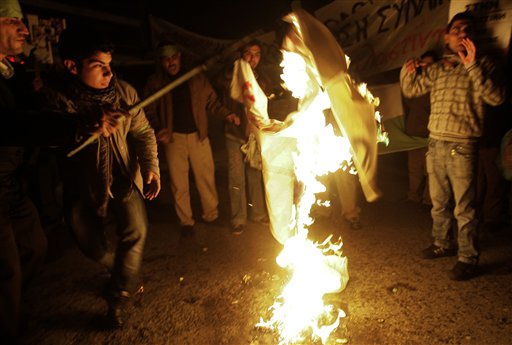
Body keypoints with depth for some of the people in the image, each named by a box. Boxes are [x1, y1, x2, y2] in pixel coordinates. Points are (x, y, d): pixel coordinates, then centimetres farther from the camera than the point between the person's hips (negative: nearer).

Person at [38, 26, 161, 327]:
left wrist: (151, 167, -21)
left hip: (122, 177, 1)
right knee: (90, 242, 11)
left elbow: (143, 132, -7)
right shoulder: (54, 96, -17)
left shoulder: (123, 90, -11)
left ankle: (119, 295, 12)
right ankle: (121, 273, 44)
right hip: (82, 184, 0)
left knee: (136, 230, -12)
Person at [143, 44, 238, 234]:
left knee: (206, 177, 4)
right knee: (179, 183, 6)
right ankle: (186, 221, 22)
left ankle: (211, 215, 23)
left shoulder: (196, 77, 3)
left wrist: (226, 114, -10)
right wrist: (158, 129, -14)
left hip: (198, 135, 0)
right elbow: (150, 111, 3)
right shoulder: (155, 82, 2)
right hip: (174, 138, 0)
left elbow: (211, 101, 5)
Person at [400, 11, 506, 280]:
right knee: (439, 202, 16)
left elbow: (496, 97, -14)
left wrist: (472, 66, -21)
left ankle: (468, 258, 11)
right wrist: (408, 71, 0)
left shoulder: (482, 65, 0)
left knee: (463, 208, -2)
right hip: (435, 144, 5)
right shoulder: (436, 69, 13)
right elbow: (410, 89, 21)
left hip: (462, 147, -5)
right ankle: (441, 245, 32)